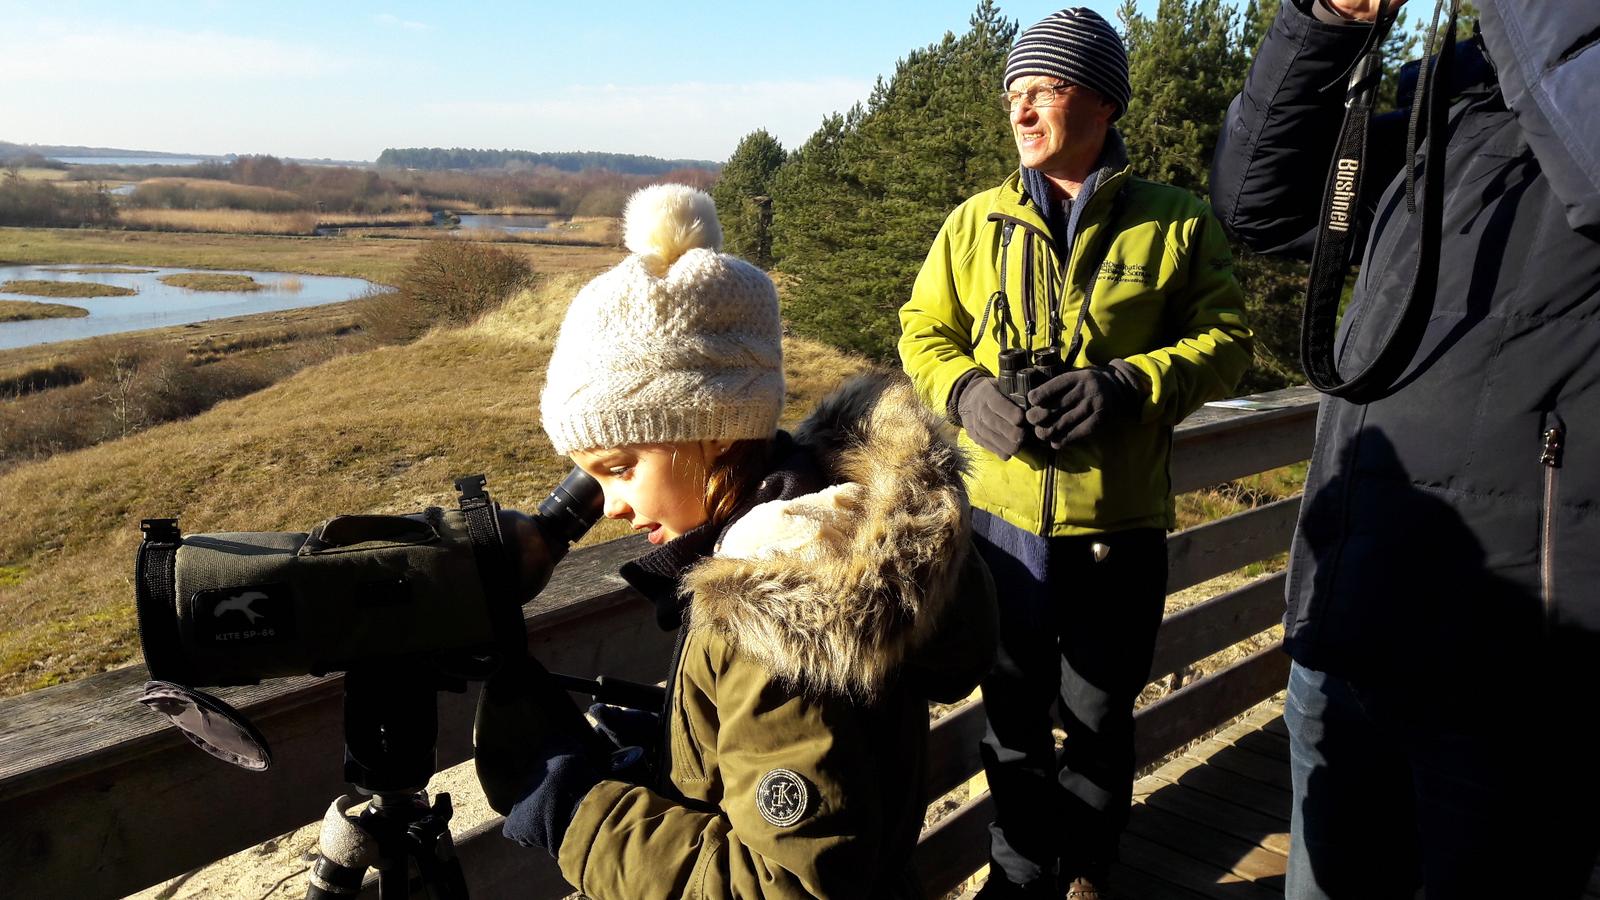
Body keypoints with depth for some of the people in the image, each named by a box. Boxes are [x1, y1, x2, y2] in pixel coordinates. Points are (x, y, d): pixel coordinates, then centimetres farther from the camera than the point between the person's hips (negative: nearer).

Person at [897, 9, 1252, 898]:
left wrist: (1128, 384, -19)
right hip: (1001, 515, 2)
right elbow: (924, 331, 8)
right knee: (1013, 716, 16)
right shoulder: (976, 222, 5)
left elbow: (1225, 339, -2)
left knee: (1100, 720, 15)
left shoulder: (1177, 223, -2)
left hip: (1119, 525, -2)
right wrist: (968, 392, -13)